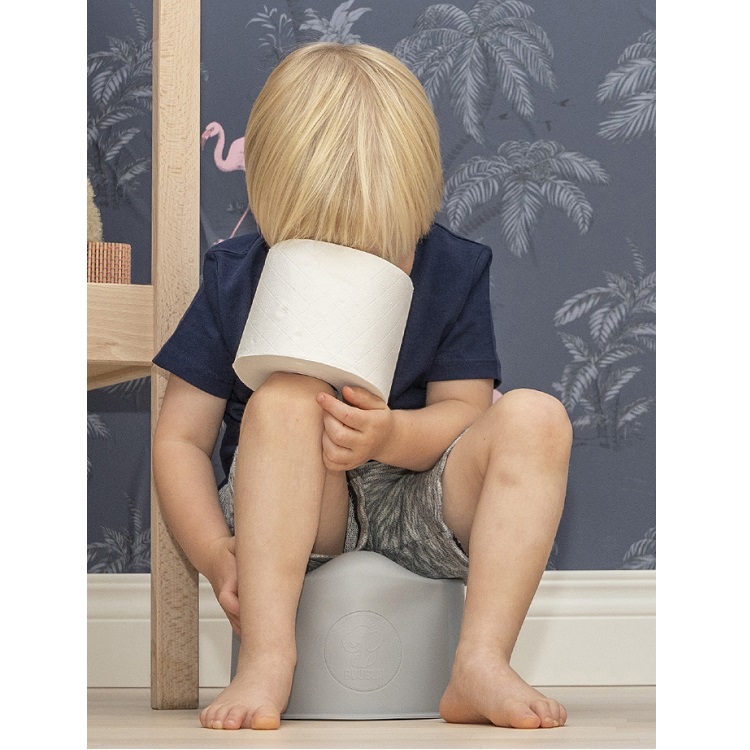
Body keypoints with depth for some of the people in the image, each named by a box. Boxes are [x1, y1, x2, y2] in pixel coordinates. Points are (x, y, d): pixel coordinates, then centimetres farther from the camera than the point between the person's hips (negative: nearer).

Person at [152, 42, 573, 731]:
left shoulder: (456, 273, -3)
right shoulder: (235, 280, -5)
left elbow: (463, 415, -5)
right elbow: (180, 439, -5)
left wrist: (391, 435, -29)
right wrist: (218, 555, -21)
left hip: (416, 510, 2)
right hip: (287, 519, -1)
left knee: (534, 419, -24)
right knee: (285, 398, -32)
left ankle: (482, 663, -33)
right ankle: (267, 657, -38)